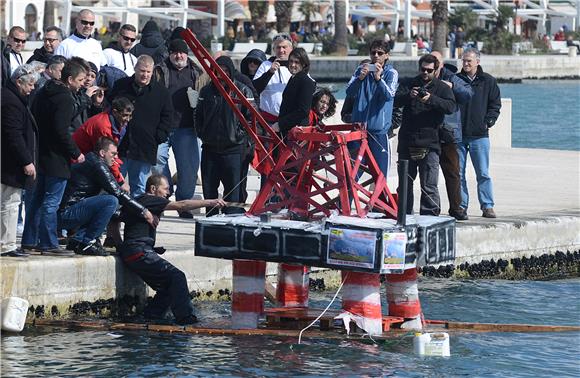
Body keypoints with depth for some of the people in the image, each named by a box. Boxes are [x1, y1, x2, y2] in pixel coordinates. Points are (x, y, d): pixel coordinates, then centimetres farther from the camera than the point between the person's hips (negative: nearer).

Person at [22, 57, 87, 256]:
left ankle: (30, 240, 21)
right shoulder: (64, 98, -18)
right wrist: (76, 153, -13)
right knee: (51, 202, -5)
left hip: (41, 154, 9)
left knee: (38, 199, 16)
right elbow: (61, 131, -23)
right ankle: (48, 244, -3)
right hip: (56, 158, -9)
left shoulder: (44, 92, 11)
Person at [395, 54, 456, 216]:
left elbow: (451, 107, -9)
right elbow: (396, 100, -4)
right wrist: (408, 95, -26)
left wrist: (431, 99, -25)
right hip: (407, 142, 3)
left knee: (429, 186, -7)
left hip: (429, 143, -3)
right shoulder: (408, 84, 12)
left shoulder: (442, 88, 7)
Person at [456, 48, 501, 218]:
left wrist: (488, 121, -4)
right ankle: (461, 206, 10)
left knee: (483, 174, -2)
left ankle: (487, 206, 1)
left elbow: (495, 105, 9)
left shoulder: (488, 81, 5)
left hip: (479, 135, -1)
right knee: (458, 173, 3)